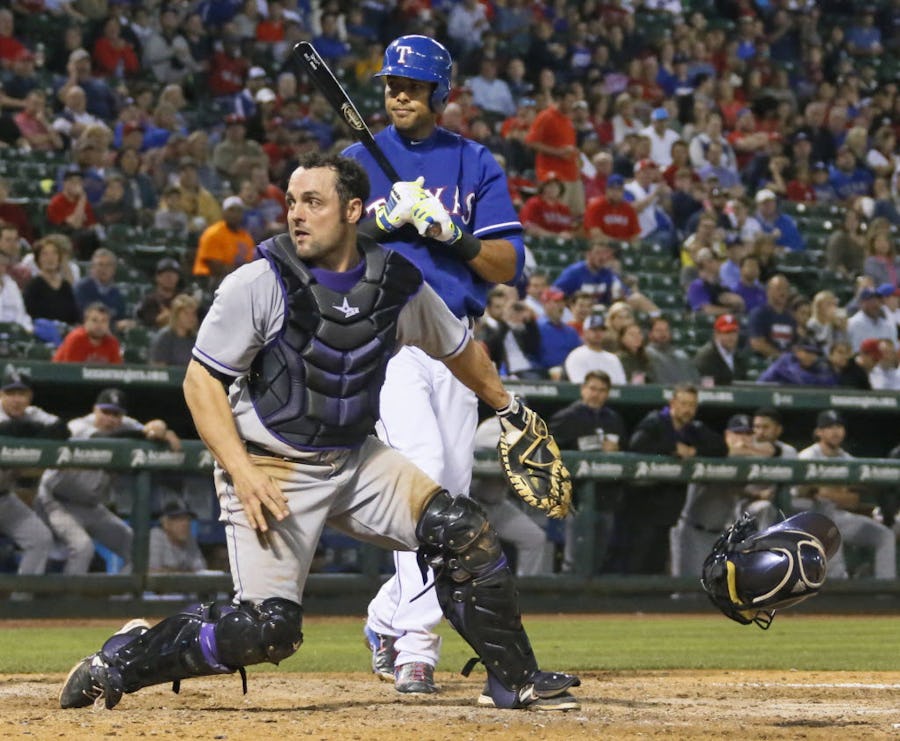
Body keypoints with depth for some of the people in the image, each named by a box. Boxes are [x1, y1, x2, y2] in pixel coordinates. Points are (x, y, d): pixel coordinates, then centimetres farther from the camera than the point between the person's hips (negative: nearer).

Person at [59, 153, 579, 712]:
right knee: (268, 628, -16)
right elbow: (201, 381, -11)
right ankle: (122, 661, 4)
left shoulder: (397, 283, -2)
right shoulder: (260, 283, -14)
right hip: (270, 469, -5)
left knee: (465, 534, -9)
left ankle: (515, 680, 8)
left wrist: (508, 409, 28)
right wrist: (242, 472, -22)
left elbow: (459, 349, 17)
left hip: (357, 459, 5)